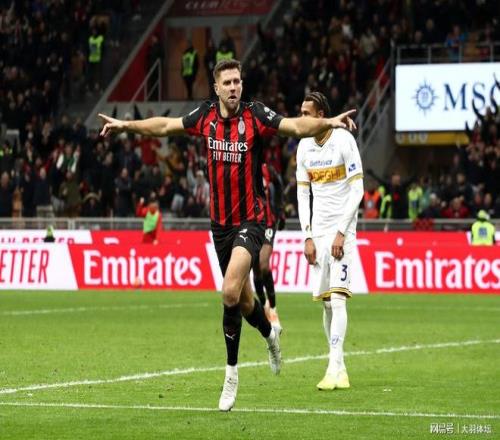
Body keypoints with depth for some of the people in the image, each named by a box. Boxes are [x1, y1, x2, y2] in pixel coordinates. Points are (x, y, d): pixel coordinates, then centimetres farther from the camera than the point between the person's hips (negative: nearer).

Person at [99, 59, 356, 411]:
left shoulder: (256, 115, -11)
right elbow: (166, 126, 17)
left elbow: (297, 126, -24)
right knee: (242, 297, 15)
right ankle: (270, 333, 48)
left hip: (250, 220, -5)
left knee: (231, 292, -20)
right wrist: (125, 125, 22)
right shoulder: (206, 116, 2)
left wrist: (328, 123, -40)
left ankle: (232, 372, -7)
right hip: (220, 221, 5)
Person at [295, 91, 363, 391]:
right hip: (318, 231, 6)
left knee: (337, 297, -15)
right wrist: (307, 237, 3)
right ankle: (340, 367, 12)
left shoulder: (344, 141, -10)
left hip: (342, 230, -6)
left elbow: (357, 190, -11)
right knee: (325, 302, 4)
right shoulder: (304, 147, 8)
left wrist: (341, 232, -15)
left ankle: (334, 369, -21)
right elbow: (302, 195, 12)